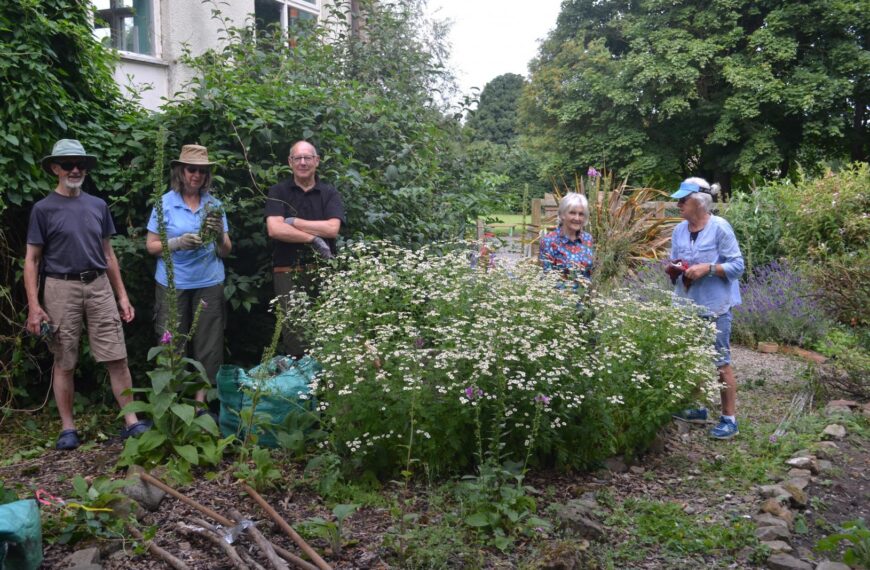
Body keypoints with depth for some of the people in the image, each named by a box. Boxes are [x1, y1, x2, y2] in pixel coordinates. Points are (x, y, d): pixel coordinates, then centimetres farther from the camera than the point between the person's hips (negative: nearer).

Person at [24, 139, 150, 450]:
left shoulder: (98, 206, 11)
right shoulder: (43, 209, 0)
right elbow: (31, 260, -1)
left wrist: (122, 296, 12)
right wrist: (34, 306, -9)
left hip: (99, 287, 3)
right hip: (61, 289, -3)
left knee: (117, 357, -1)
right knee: (64, 363, 5)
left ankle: (132, 422, 5)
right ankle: (68, 428, 16)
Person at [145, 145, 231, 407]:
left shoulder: (214, 205, 6)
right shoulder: (165, 203, 0)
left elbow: (226, 251, 6)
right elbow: (151, 246, 1)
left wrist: (219, 236, -16)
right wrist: (178, 242, -17)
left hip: (209, 284, 2)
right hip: (172, 284, -2)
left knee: (208, 347, 3)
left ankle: (201, 402, 13)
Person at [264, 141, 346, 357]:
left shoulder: (329, 193, 9)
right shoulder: (278, 192, 6)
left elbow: (332, 228, -8)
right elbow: (274, 229, -9)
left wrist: (293, 222, -7)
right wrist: (313, 239, -12)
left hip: (323, 269, 1)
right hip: (288, 272, -1)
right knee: (294, 336, 0)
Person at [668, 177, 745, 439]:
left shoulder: (720, 228, -11)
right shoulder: (679, 230, 6)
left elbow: (737, 266, -10)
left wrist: (708, 268, -21)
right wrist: (673, 271, -7)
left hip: (714, 306, -6)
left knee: (720, 362, -1)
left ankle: (729, 419, 9)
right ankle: (698, 408, 32)